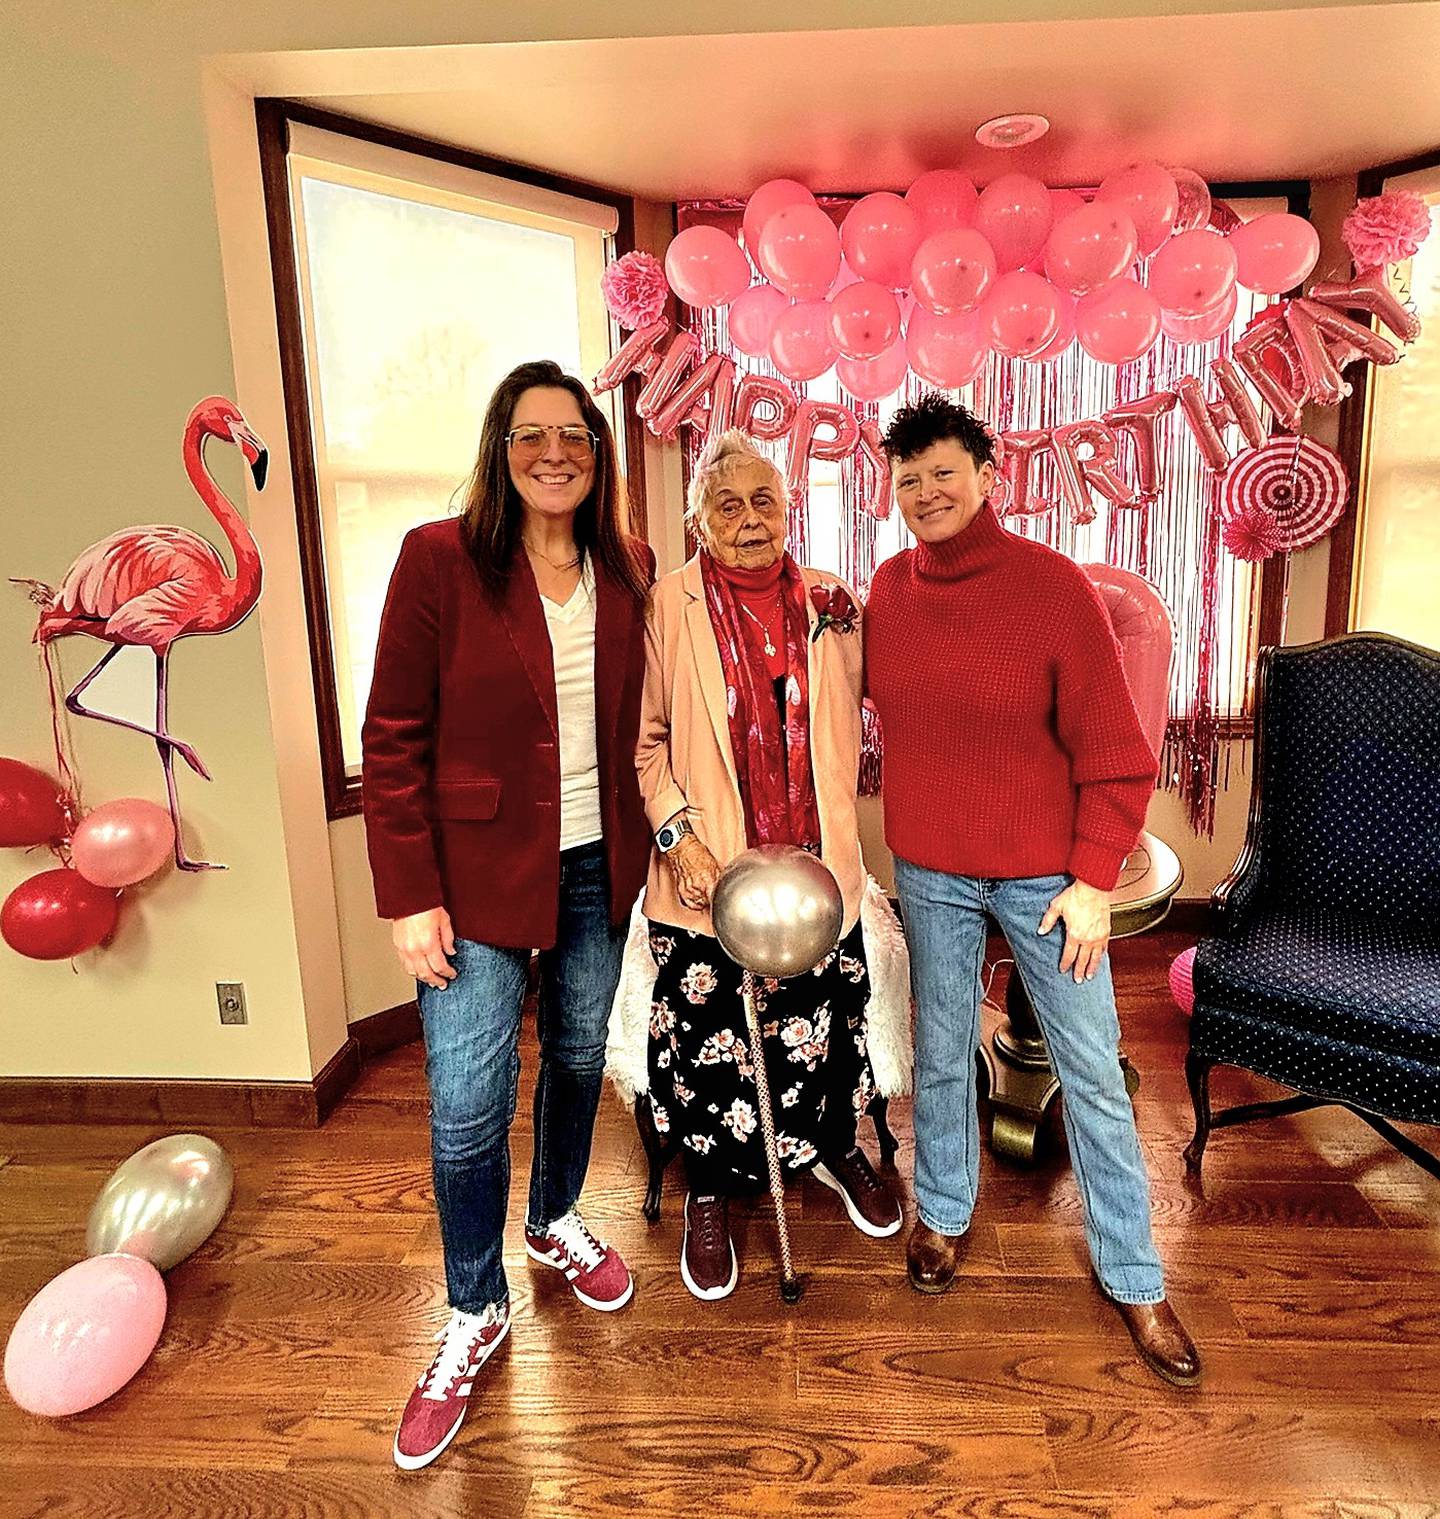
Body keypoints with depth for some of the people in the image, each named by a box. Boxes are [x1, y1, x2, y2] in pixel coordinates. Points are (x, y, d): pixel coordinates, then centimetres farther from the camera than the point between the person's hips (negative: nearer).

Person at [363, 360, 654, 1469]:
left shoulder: (628, 570, 2)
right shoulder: (440, 559, -10)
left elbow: (633, 721, 9)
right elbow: (394, 739, -10)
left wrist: (642, 843, 2)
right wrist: (410, 896, -12)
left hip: (597, 866, 4)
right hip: (479, 875, -4)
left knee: (580, 1056, 19)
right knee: (467, 1111, 2)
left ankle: (557, 1220, 48)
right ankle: (474, 1316, 29)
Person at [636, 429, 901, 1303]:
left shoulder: (829, 606, 4)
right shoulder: (670, 607, -6)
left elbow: (849, 724, 12)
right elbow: (645, 737, -5)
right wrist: (677, 833, -15)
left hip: (816, 862, 3)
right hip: (711, 868, -2)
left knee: (830, 1016, 15)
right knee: (709, 1038, 9)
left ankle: (837, 1148, 46)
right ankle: (710, 1194, 35)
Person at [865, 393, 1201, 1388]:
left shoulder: (1053, 585, -11)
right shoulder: (889, 589, 0)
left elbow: (1115, 751, -10)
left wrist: (1094, 879, -12)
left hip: (1044, 872, -2)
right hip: (929, 871, 3)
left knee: (1093, 1072, 8)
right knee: (942, 1053, 17)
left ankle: (1133, 1278, 27)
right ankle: (944, 1214, 40)